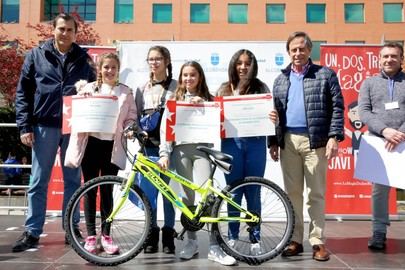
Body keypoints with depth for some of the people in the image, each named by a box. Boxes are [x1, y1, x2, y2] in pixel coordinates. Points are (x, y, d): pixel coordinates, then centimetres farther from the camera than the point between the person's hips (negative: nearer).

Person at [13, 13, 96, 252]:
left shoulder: (84, 59, 8)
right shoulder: (36, 55, 6)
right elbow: (23, 93, 4)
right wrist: (25, 126, -3)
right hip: (45, 126, -1)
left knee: (73, 181, 8)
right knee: (39, 182, 4)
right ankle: (32, 232, 13)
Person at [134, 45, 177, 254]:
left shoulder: (175, 86, 5)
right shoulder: (142, 89, 14)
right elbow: (137, 117, 14)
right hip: (148, 146, 3)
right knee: (148, 192, 4)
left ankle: (168, 235, 12)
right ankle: (152, 235, 15)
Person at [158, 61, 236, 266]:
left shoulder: (208, 99, 15)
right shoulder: (174, 100, 14)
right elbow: (165, 128, 5)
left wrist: (203, 106, -7)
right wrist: (164, 154, -6)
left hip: (202, 149, -1)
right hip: (181, 150, 1)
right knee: (188, 197, 3)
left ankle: (214, 247, -8)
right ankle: (192, 242, 14)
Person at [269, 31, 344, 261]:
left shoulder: (325, 74, 4)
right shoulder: (281, 80, 16)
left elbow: (337, 107, -1)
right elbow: (275, 112, 15)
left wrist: (334, 137, -11)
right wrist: (273, 141, 9)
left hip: (315, 140, -3)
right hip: (288, 141, 4)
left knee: (316, 193, 1)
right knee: (292, 193, 7)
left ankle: (317, 241, 8)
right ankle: (295, 240, 16)